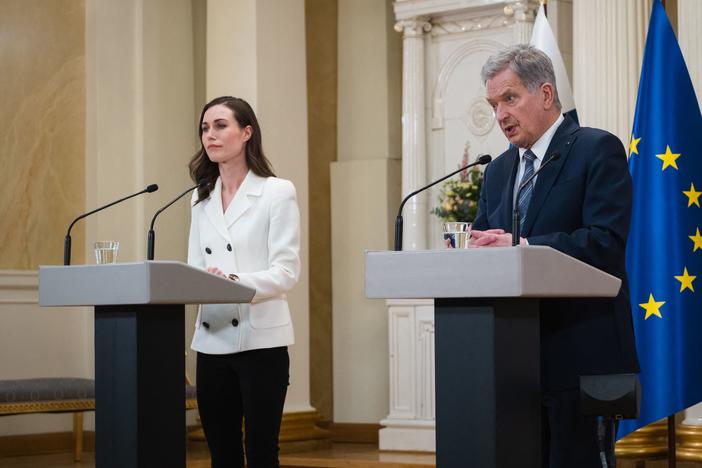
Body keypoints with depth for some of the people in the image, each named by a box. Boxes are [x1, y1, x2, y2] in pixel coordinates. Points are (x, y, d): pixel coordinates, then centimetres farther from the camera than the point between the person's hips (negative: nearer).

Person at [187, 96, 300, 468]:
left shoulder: (277, 192, -2)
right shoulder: (201, 199, 15)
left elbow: (286, 272, -9)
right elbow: (195, 268, 14)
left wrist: (235, 282, -26)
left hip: (260, 340, -5)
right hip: (212, 341, 5)